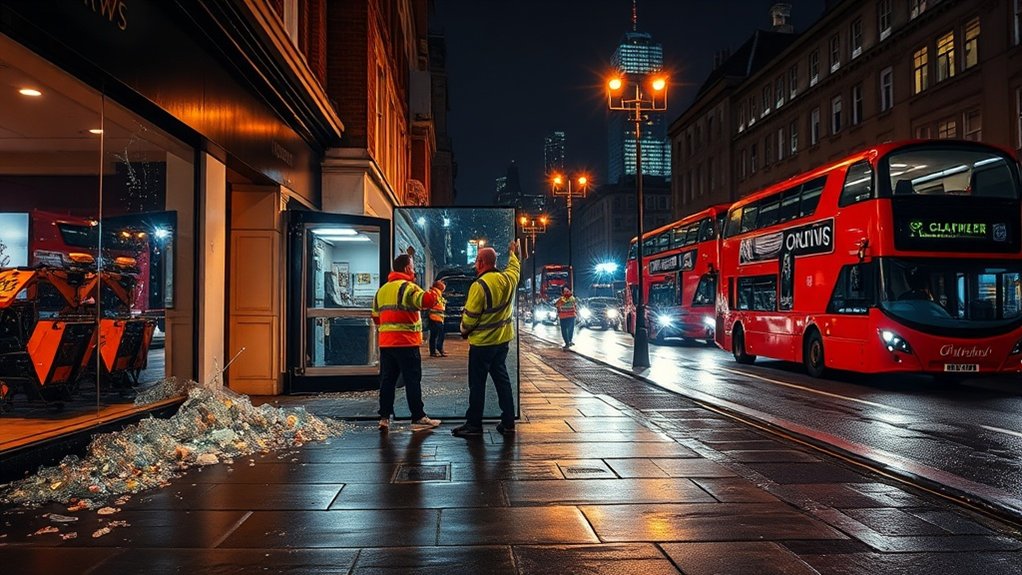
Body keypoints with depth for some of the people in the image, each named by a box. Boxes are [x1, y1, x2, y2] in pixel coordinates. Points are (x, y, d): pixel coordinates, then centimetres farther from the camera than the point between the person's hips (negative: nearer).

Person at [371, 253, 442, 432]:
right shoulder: (407, 287, -9)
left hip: (386, 342, 7)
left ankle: (384, 417, 10)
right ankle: (418, 418, 3)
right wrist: (437, 289, -6)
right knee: (412, 380, -1)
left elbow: (376, 316, 19)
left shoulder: (382, 290, 16)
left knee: (387, 380, 10)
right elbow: (427, 301, -23)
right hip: (406, 343, -7)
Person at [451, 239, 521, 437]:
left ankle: (473, 424, 8)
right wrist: (513, 253, 43)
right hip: (503, 339, 7)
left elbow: (470, 316, -16)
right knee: (502, 379, 13)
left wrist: (464, 331, 4)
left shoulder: (479, 285, -20)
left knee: (477, 383, 2)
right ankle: (508, 423, 15)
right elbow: (515, 268, 26)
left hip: (482, 342, -7)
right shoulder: (507, 279, 0)